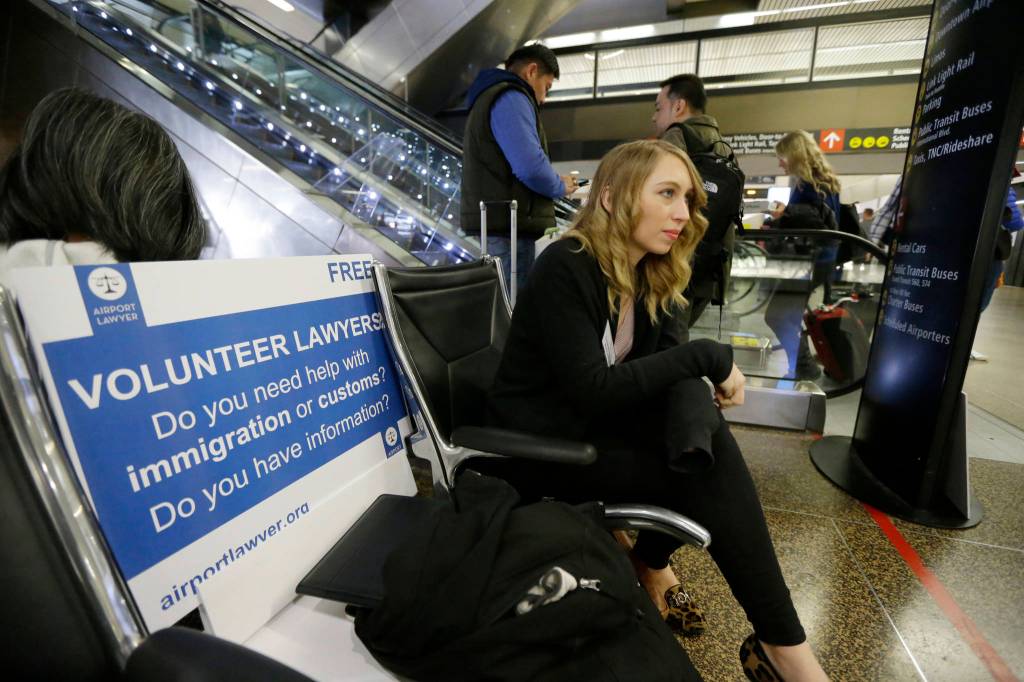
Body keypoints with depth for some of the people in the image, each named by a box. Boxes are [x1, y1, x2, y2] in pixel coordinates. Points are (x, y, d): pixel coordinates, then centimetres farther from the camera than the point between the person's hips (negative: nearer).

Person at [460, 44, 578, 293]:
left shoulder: (488, 97, 26)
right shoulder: (511, 98, -6)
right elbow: (530, 167, -21)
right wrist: (561, 186, -1)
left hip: (495, 222, 10)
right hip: (508, 225, -10)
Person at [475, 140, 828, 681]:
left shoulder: (647, 276, 3)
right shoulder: (564, 269, -22)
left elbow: (662, 358, 4)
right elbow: (593, 391, -27)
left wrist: (708, 372, -20)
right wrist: (709, 357, -21)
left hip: (590, 426, 7)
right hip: (535, 446, -7)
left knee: (703, 433, -17)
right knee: (703, 475, -17)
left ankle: (650, 553, 7)